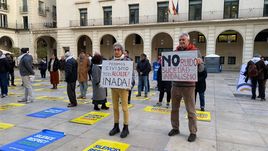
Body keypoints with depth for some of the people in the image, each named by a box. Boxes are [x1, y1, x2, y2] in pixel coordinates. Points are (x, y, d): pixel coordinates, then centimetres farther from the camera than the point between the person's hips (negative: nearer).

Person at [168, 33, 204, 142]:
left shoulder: (195, 51, -3)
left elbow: (201, 69, -7)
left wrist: (199, 63, -28)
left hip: (188, 86, -4)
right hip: (175, 85, 5)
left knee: (190, 110, 3)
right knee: (174, 108, 13)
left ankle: (193, 132, 16)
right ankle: (175, 128, 28)